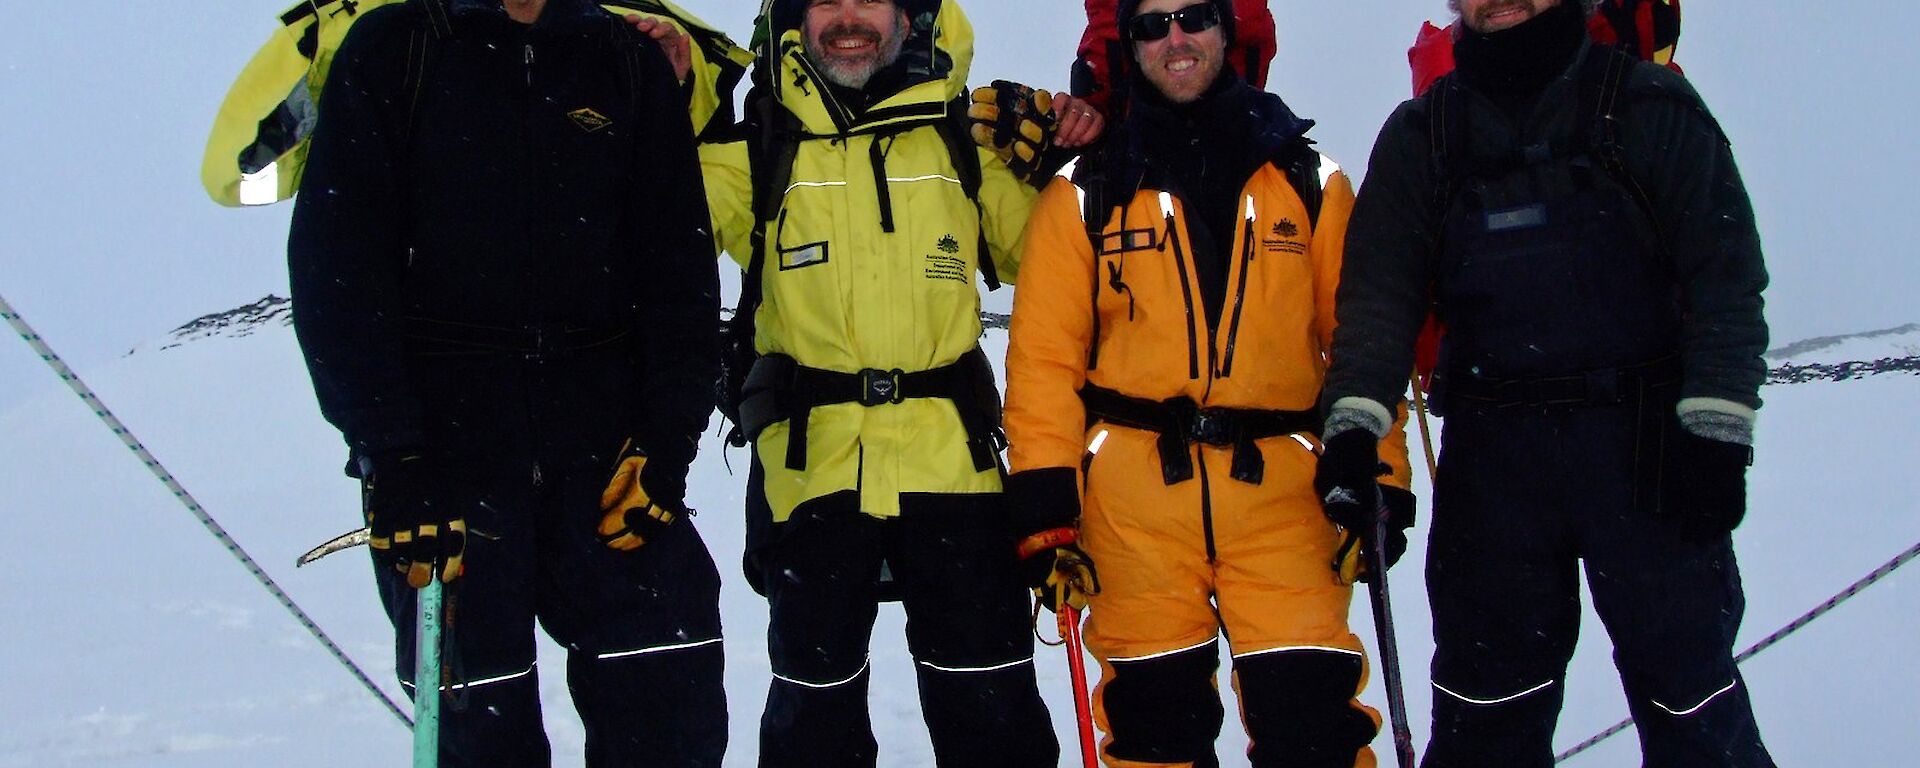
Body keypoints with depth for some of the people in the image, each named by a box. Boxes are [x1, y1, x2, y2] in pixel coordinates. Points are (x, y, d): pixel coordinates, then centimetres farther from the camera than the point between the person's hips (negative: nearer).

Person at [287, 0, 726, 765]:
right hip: (443, 437, -2)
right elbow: (334, 261, -4)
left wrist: (664, 444, -4)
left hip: (604, 432, 2)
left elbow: (677, 266, 8)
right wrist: (394, 456, -12)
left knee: (674, 704, -6)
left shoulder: (631, 62, 10)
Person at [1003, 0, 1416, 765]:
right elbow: (1043, 358, 2)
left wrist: (1379, 479, 1)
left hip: (1280, 487, 0)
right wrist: (1043, 511, -5)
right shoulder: (1085, 196, 7)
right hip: (1134, 491, 0)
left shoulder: (1312, 185, 11)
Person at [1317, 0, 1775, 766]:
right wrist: (1355, 418, -12)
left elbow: (1725, 271, -1)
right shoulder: (1421, 135, 10)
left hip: (1646, 445, -2)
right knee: (1486, 693, 6)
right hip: (1491, 452, 2)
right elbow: (1379, 285, 3)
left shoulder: (1653, 107, 3)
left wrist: (1716, 430, -10)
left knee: (1686, 679, -2)